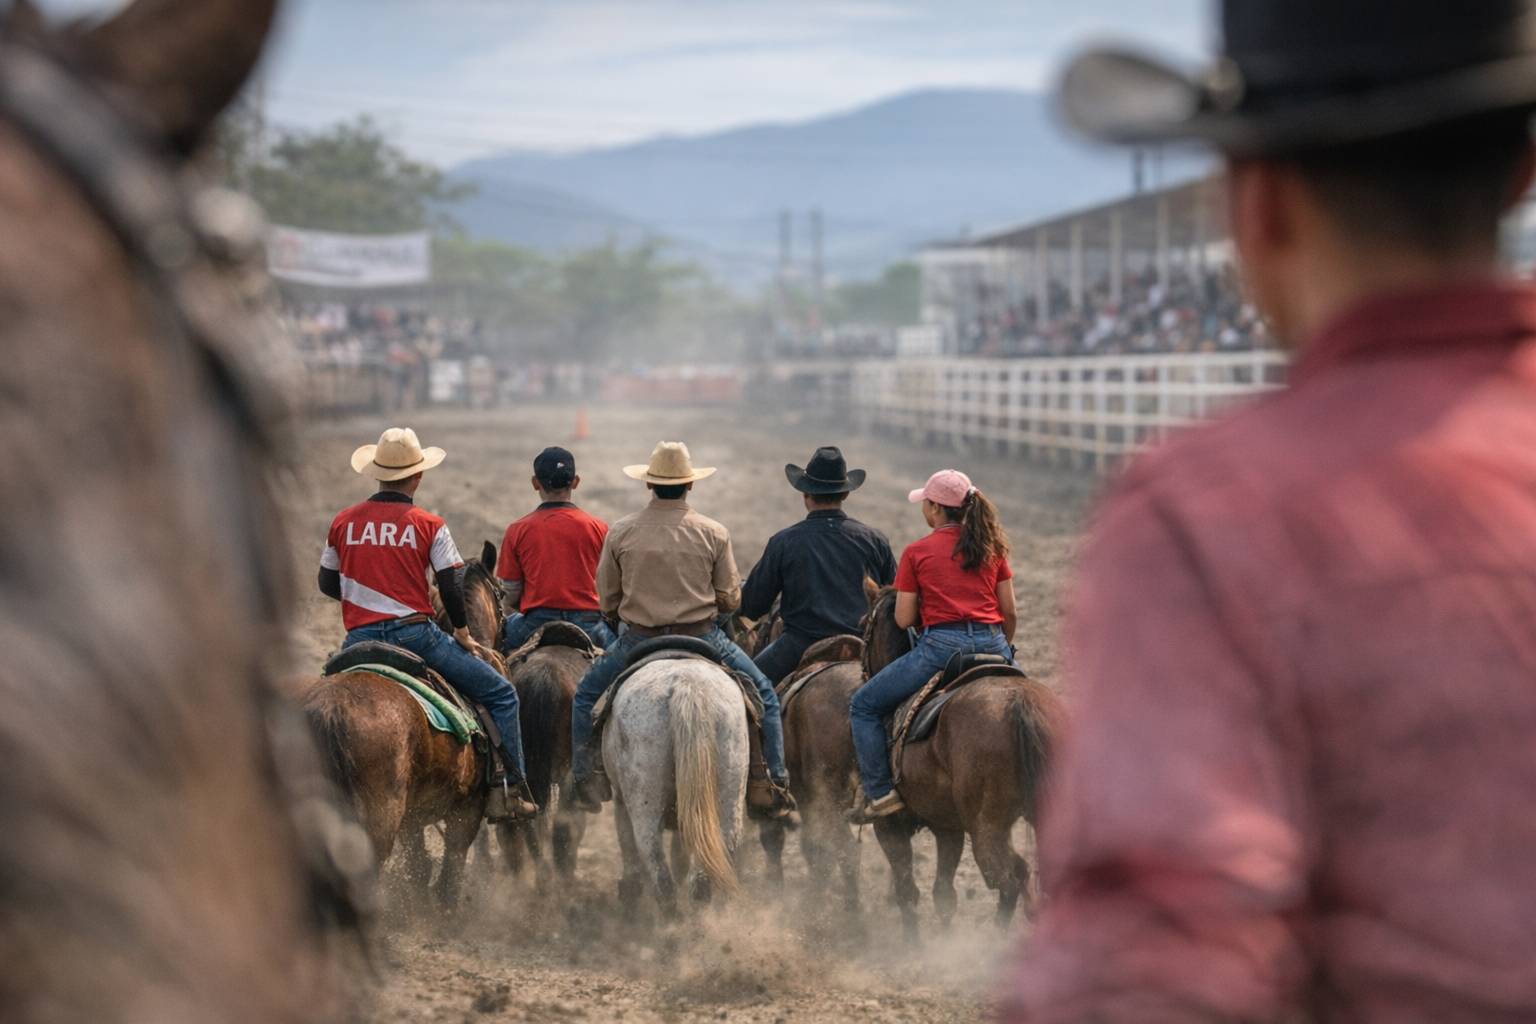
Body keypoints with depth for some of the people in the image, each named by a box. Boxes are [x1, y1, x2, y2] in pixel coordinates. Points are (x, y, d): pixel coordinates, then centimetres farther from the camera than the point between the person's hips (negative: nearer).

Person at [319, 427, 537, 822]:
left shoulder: (343, 522, 7)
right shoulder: (428, 525, -2)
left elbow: (327, 584, 15)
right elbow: (450, 588, -5)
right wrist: (463, 633, 12)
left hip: (359, 639, 4)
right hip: (413, 633, -4)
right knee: (501, 694, 7)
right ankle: (509, 790, -1)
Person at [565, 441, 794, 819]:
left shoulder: (621, 532, -5)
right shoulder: (714, 534, -7)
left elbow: (606, 601, 3)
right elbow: (730, 600, 1)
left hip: (638, 641, 1)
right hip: (701, 638, -1)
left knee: (585, 695, 24)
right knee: (765, 696, 17)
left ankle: (583, 781, 20)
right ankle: (772, 784, 12)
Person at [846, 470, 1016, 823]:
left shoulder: (917, 552, 1)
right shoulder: (992, 546, 11)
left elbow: (904, 619, 0)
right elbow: (1010, 614, 12)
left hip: (942, 646, -4)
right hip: (992, 643, 4)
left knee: (864, 705, 11)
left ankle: (879, 791, 2)